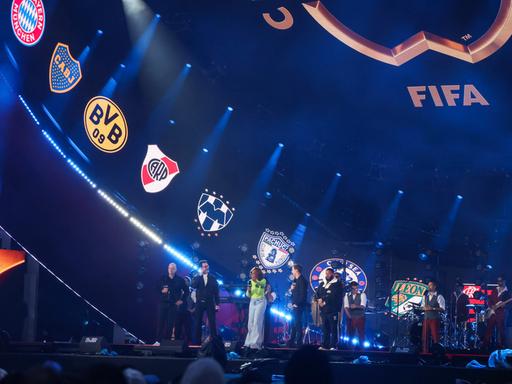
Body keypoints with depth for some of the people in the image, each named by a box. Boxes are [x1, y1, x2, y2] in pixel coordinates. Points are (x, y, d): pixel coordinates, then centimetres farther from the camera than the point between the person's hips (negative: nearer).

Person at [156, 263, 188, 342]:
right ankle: (158, 340, -2)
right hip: (163, 303, 1)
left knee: (170, 323, -5)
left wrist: (182, 300, 3)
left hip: (174, 304, -1)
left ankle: (167, 340, -1)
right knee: (161, 322, -4)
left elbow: (186, 291, 10)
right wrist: (162, 291, -6)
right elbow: (157, 288, 14)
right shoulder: (163, 278, 9)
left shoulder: (180, 280, 5)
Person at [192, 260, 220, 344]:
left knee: (212, 323, -5)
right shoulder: (197, 278, 6)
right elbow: (193, 286, -14)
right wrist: (200, 275, -14)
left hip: (210, 303, -1)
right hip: (199, 303, 1)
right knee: (198, 323, 2)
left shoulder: (213, 278, 6)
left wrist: (217, 304, -2)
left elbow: (216, 292, 5)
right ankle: (197, 341, 7)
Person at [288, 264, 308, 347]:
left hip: (298, 306, -9)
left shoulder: (302, 280, -11)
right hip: (294, 305, 9)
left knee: (297, 324, -8)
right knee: (293, 324, 12)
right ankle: (291, 342, 17)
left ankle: (298, 342, -5)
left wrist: (297, 304, -18)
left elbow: (303, 294, -18)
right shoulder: (295, 280, 17)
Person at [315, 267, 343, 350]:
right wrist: (319, 299, -4)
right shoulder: (322, 284, 20)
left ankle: (333, 346, -5)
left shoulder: (336, 284, -1)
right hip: (323, 310, 6)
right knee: (325, 328, 6)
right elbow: (316, 294, 17)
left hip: (332, 310, -6)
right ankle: (325, 345, 9)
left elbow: (333, 296, -12)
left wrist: (324, 301, -11)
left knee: (333, 329, -6)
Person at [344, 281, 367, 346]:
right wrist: (349, 316, -14)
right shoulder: (347, 296, 7)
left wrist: (356, 306, -31)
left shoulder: (362, 295, 0)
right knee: (351, 335, 4)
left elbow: (363, 306, -12)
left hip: (360, 318, -2)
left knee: (361, 334, -2)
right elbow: (346, 307, -1)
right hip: (350, 318, 2)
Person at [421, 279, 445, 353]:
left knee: (435, 336, -5)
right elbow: (422, 307, 16)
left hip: (435, 319, -5)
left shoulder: (439, 297, -2)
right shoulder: (425, 296, 15)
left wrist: (433, 308, -20)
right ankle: (425, 352, 6)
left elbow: (442, 309, -9)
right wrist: (424, 308, -7)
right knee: (425, 336, 2)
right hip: (426, 318, 5)